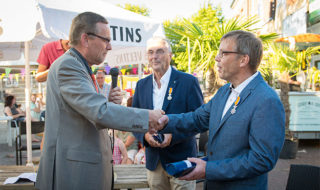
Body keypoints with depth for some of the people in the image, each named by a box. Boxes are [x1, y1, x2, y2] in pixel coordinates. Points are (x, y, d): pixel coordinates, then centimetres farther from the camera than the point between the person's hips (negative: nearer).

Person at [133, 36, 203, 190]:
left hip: (180, 160, -4)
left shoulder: (189, 82, -7)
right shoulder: (142, 85, 7)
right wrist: (145, 135, -12)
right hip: (153, 160, 4)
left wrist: (173, 135, -22)